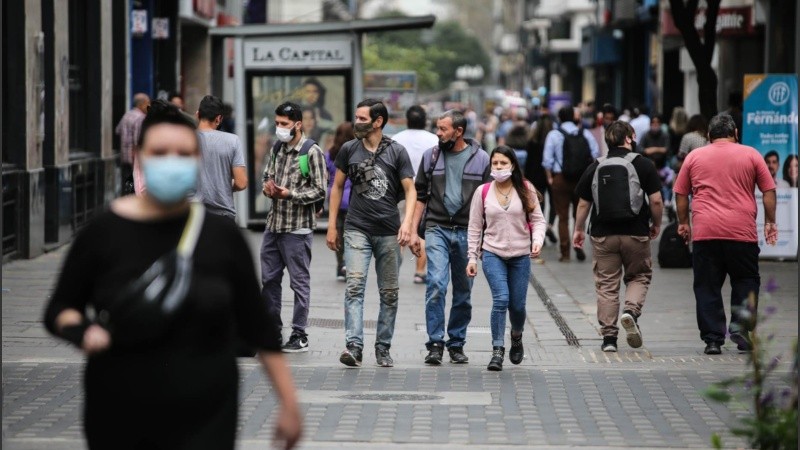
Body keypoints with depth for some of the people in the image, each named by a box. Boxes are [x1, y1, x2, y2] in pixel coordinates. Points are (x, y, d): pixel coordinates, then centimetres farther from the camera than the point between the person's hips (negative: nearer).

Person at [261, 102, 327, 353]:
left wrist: (290, 194, -21)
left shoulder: (312, 152, -9)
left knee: (299, 282, 0)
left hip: (297, 228, -7)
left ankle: (299, 336, 6)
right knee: (269, 279, 12)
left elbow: (319, 190, -11)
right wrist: (267, 188, -1)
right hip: (273, 224, 7)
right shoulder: (277, 149, 12)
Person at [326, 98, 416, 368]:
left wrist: (407, 222, -17)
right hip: (357, 229, 0)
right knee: (355, 286, -15)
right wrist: (331, 226, 9)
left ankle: (383, 348, 16)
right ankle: (353, 346, -23)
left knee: (389, 293, 6)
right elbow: (337, 187, 13)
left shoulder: (396, 152, 0)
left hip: (389, 232, 0)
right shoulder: (349, 150, 5)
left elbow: (410, 190, -1)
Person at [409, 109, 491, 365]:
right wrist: (413, 231, 3)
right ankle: (435, 344, -12)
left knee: (463, 292, 7)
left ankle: (457, 344, 19)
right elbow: (420, 196, 10)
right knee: (436, 284, -15)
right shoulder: (431, 156, 6)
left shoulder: (480, 159, 1)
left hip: (467, 232, 0)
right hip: (437, 229, 0)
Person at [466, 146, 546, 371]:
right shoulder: (482, 192, 2)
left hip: (520, 255, 1)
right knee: (501, 299, -19)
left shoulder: (525, 190, 1)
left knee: (517, 305, 5)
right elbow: (475, 227, 6)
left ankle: (516, 338, 37)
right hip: (493, 253, -1)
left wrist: (537, 240, -16)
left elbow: (538, 220, 3)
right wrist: (472, 257, 2)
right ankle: (497, 351, -13)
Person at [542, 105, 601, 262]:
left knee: (563, 217, 4)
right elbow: (596, 154, -1)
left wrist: (549, 177, 4)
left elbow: (547, 159, -6)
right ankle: (579, 246, 1)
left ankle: (565, 253, 2)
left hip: (560, 178, -2)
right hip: (582, 178, 2)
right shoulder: (585, 133, 1)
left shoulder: (554, 135, -3)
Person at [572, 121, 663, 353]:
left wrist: (579, 229, 22)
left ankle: (609, 336, 4)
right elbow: (656, 201, -7)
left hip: (603, 235, 2)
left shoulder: (595, 168, 4)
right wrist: (656, 224, 10)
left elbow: (583, 203, 8)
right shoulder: (644, 165, -3)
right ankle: (631, 310, -12)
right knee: (639, 276, 16)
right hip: (636, 233, -2)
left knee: (606, 285, 6)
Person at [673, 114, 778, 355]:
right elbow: (769, 192, 7)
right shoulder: (751, 155, 8)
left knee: (707, 287, 5)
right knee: (746, 281, 13)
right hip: (742, 232, -1)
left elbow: (680, 193, 13)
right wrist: (770, 222, 15)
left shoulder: (694, 157, 11)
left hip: (704, 231, 1)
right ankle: (740, 323, -5)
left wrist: (683, 223, 23)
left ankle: (713, 339, 1)